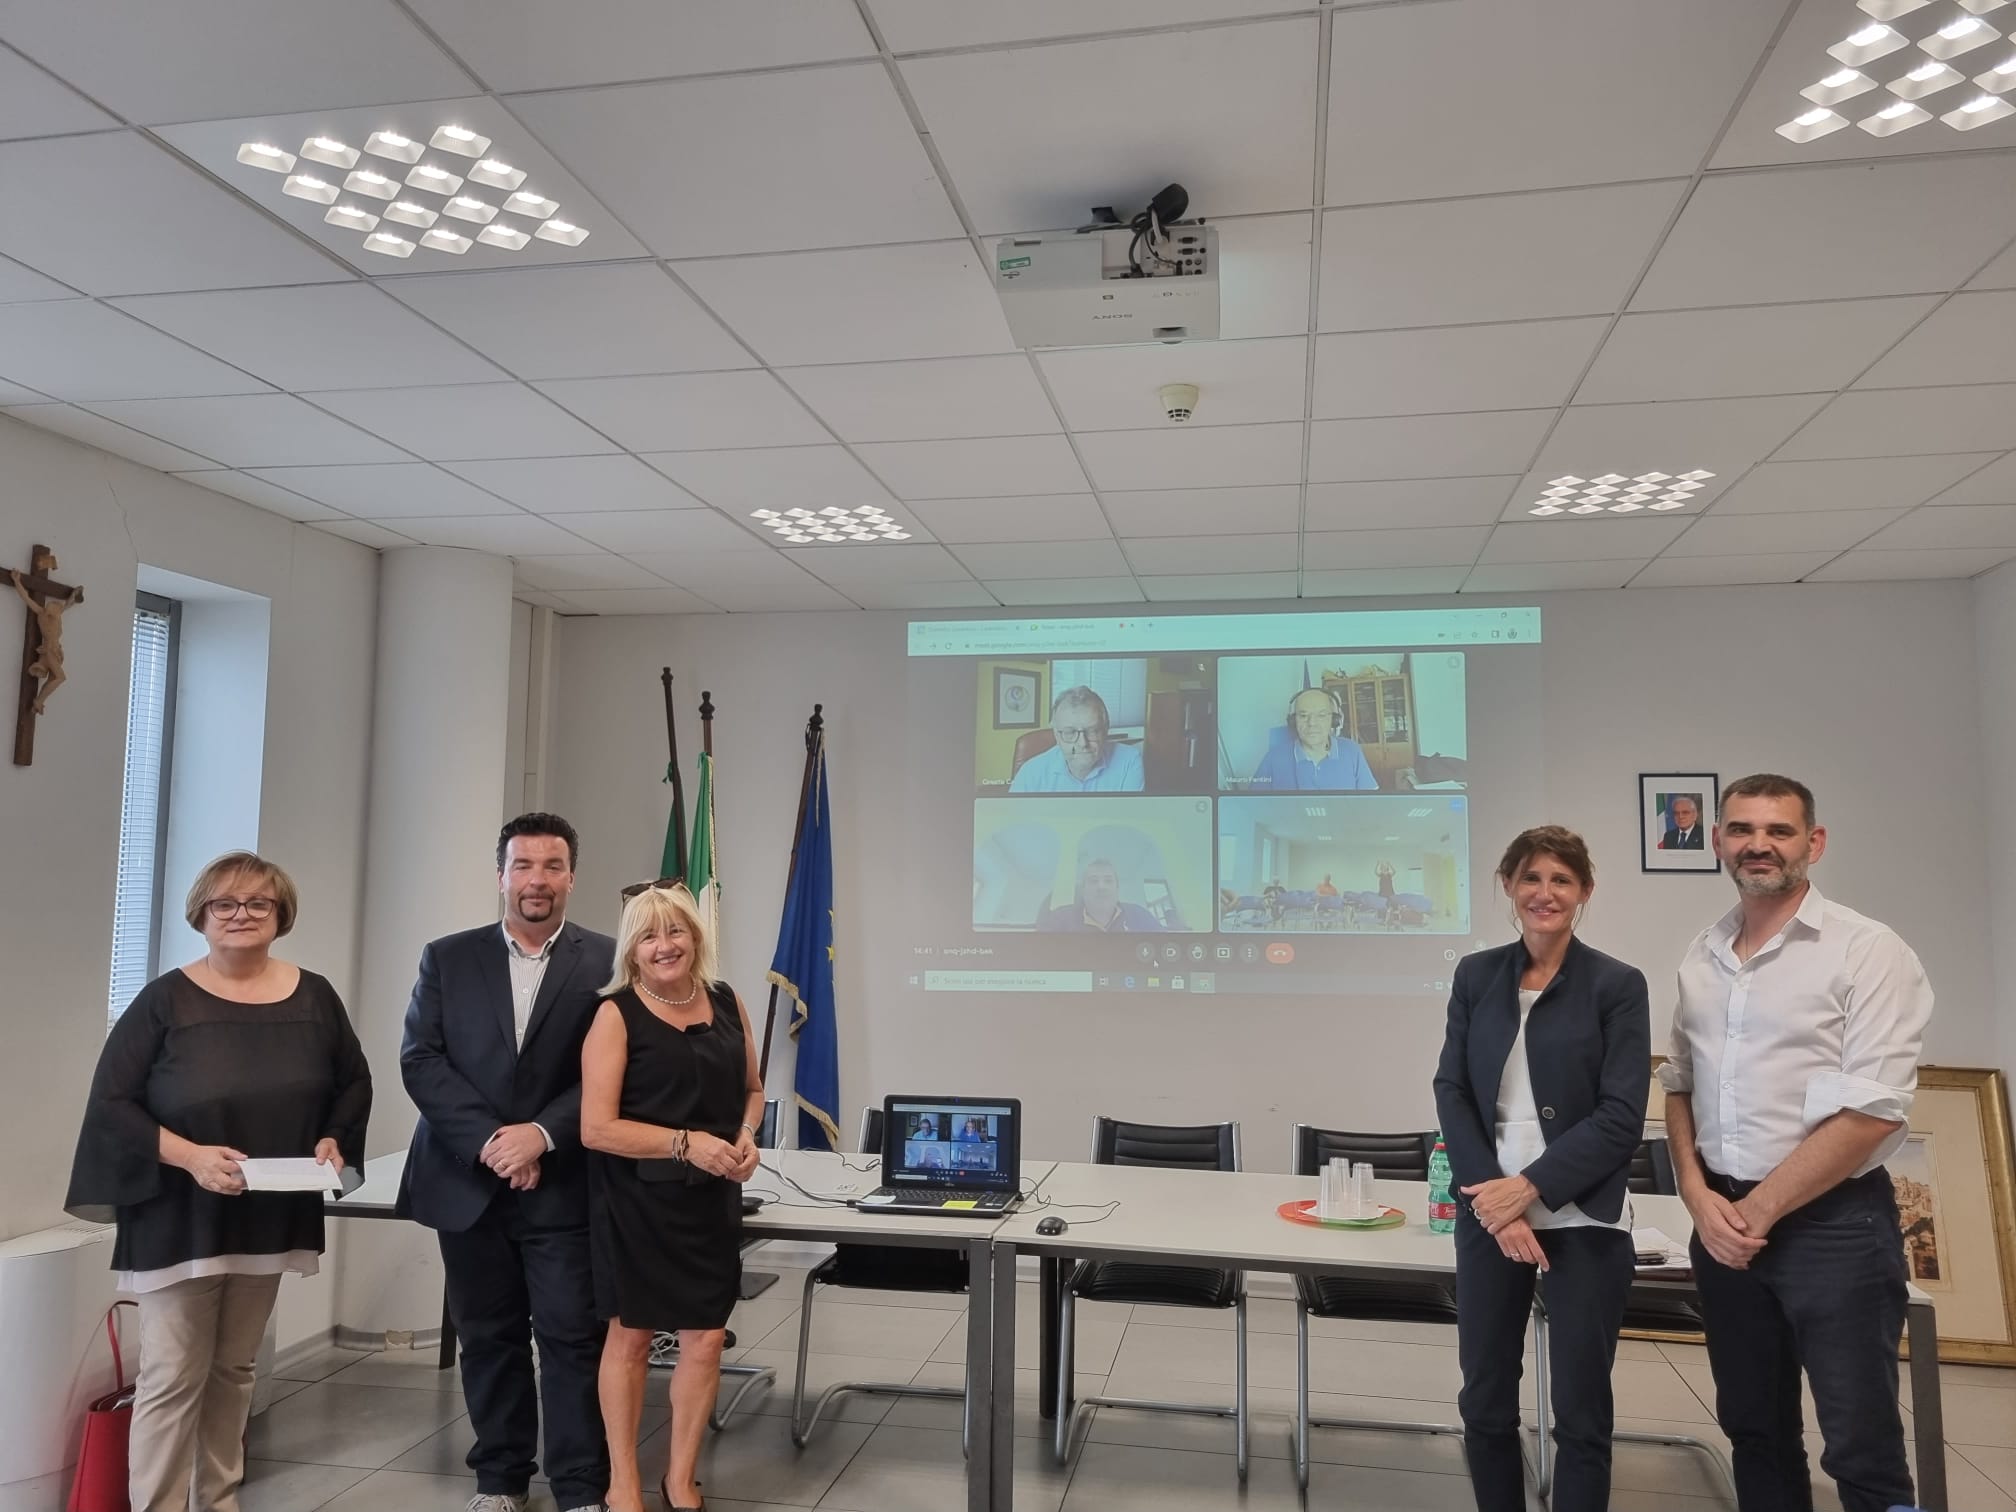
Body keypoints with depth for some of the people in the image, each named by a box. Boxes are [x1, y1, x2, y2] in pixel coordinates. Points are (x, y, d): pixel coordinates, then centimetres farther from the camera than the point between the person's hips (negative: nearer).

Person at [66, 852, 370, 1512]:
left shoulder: (314, 997, 1)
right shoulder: (165, 999, -9)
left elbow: (354, 1082, 10)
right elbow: (111, 1102, -11)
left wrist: (332, 1142, -8)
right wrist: (190, 1156, -22)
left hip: (269, 1216, 4)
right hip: (180, 1216, -4)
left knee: (233, 1369, 16)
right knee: (173, 1377, -1)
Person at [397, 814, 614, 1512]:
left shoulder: (607, 961, -1)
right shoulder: (447, 957, 5)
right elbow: (420, 1059, -2)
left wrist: (541, 1135, -16)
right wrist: (488, 1140, -13)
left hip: (563, 1186, -2)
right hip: (468, 1181, 2)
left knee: (572, 1339, 1)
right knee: (488, 1337, 14)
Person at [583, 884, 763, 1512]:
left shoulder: (726, 1002, 3)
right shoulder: (617, 1014, -11)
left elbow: (751, 1087, 16)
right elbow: (596, 1127, -16)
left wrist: (747, 1134, -4)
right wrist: (685, 1143, -22)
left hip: (712, 1199, 4)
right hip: (638, 1200, -4)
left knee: (706, 1341, 9)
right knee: (630, 1336, 12)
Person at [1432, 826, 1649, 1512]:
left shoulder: (1619, 985, -4)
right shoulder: (1476, 975, 5)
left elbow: (1621, 1118, -9)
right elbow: (1451, 1091, 1)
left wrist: (1529, 1189, -15)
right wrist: (1494, 1202, -10)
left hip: (1583, 1220, -3)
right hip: (1488, 1211, 3)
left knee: (1580, 1411, 6)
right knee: (1484, 1401, 11)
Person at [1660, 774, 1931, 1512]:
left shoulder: (1867, 951, -11)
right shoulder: (1702, 957, 7)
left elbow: (1873, 1112, -17)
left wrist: (1759, 1210, -13)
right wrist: (1701, 1197, -2)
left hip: (1833, 1225, -5)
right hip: (1724, 1223, 6)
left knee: (1861, 1451, 3)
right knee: (1754, 1427, 17)